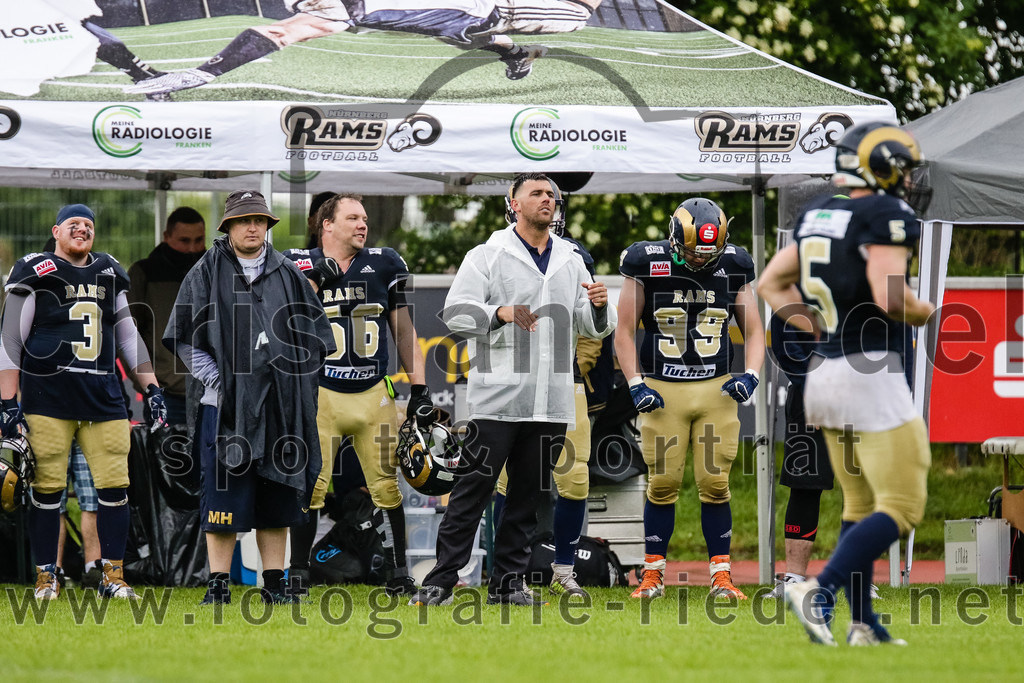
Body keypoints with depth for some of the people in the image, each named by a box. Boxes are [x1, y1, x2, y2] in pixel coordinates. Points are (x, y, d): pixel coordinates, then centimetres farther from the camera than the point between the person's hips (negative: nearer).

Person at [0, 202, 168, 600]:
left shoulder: (109, 275, 15)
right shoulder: (36, 275, -1)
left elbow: (127, 336, 22)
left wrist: (152, 388, 15)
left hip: (102, 395, 4)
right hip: (48, 395, -4)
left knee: (115, 486, -2)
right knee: (48, 488, -3)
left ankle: (113, 577, 5)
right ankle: (46, 579, 6)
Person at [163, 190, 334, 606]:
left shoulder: (288, 275, 13)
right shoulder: (207, 274, 5)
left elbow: (315, 333, 16)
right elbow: (185, 337, 2)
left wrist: (298, 379, 4)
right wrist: (215, 378, -9)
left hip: (279, 403, 3)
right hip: (226, 400, -3)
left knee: (278, 494, 5)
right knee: (224, 492, -5)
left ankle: (275, 583, 12)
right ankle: (218, 583, -1)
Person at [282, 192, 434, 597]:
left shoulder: (383, 265, 6)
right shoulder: (299, 266, 0)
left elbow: (404, 331, 11)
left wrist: (419, 389, 5)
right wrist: (313, 281, -17)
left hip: (374, 394, 2)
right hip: (321, 395, -2)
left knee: (387, 487, 2)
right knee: (311, 487, -5)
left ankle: (397, 575, 12)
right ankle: (297, 574, 6)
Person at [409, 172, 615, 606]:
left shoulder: (571, 262, 16)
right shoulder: (487, 256, 2)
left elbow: (593, 327, 17)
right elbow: (454, 312, -7)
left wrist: (599, 307, -6)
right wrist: (499, 313, -24)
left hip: (552, 403, 5)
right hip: (497, 398, -5)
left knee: (528, 494, 8)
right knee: (473, 489, -6)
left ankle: (507, 582, 15)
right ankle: (441, 582, -4)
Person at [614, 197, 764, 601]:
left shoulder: (732, 269, 2)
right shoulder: (647, 266, -6)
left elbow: (753, 332, 10)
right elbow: (624, 332, 1)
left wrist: (750, 376, -6)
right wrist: (635, 385, -9)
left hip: (716, 389, 2)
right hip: (662, 391, -1)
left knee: (715, 485, -1)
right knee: (663, 485, 0)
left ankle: (721, 576, 5)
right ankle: (654, 574, 11)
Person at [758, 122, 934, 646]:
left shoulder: (816, 214, 11)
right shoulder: (884, 216, -13)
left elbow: (771, 284, 16)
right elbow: (889, 297, -24)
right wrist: (926, 313, -4)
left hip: (824, 370, 8)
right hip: (872, 375, -8)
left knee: (860, 505, 17)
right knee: (901, 507, -3)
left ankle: (863, 624, 17)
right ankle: (818, 592, -16)